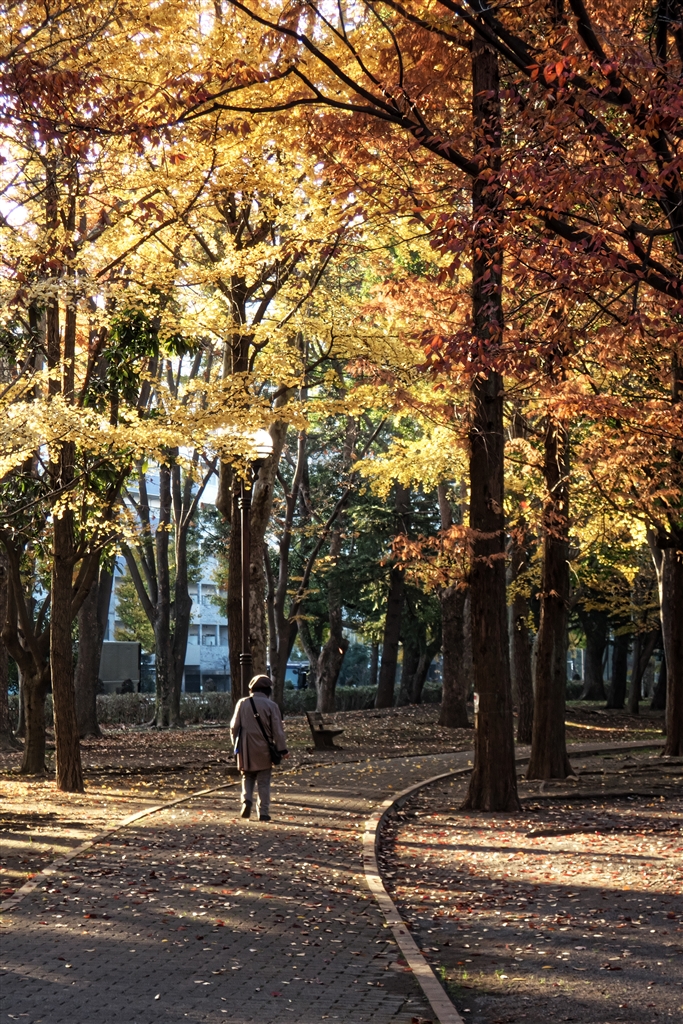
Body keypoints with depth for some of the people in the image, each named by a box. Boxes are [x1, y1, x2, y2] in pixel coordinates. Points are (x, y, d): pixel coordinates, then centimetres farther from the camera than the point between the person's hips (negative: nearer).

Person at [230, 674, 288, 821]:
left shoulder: (242, 703, 0)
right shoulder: (271, 705, -6)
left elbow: (234, 726, 4)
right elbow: (278, 730, -6)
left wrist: (236, 745, 17)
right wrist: (282, 750, -1)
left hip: (246, 750, 2)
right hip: (263, 750, -2)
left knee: (247, 777, 17)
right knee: (263, 782, 6)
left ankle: (247, 800, -7)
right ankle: (263, 812, 4)